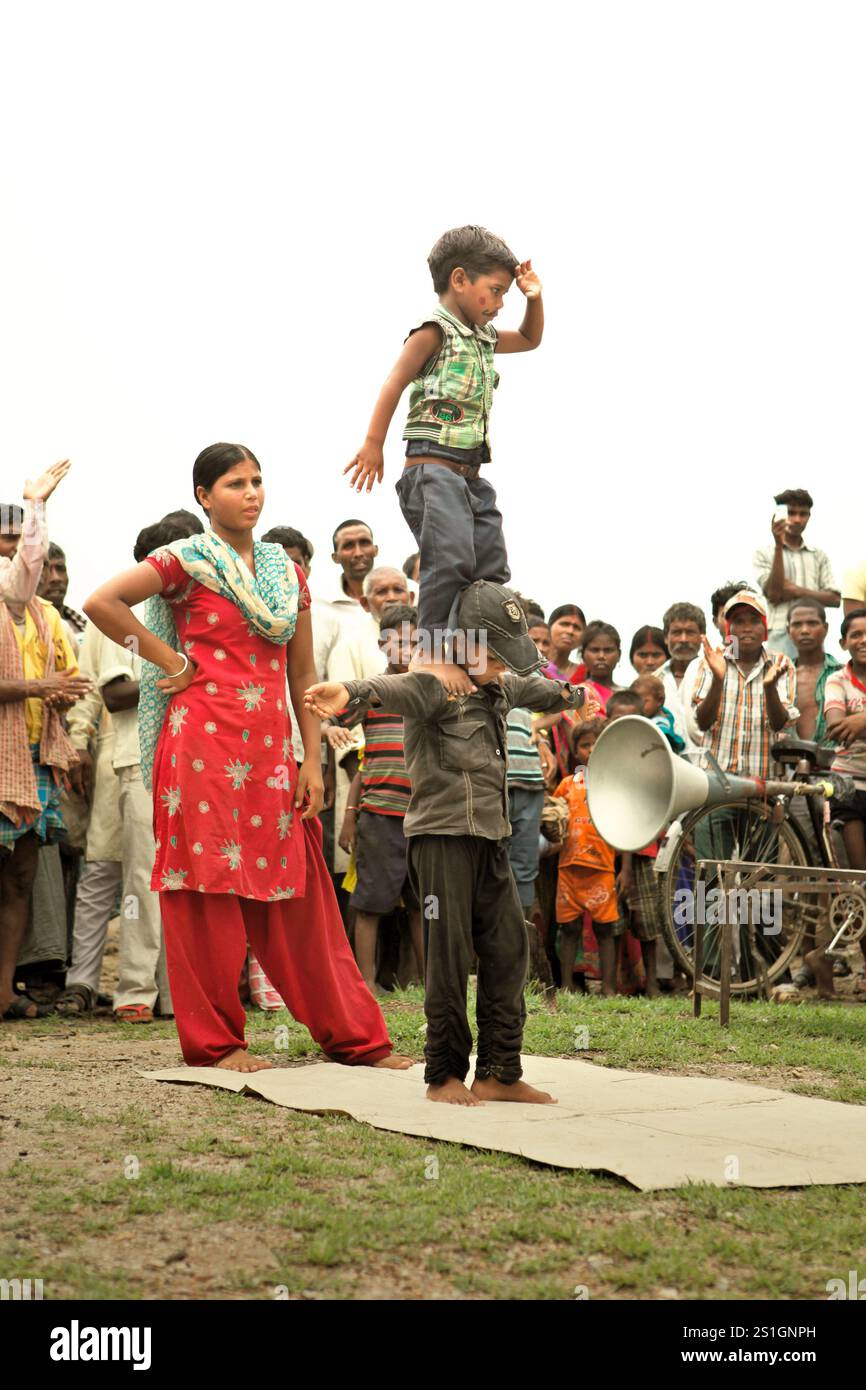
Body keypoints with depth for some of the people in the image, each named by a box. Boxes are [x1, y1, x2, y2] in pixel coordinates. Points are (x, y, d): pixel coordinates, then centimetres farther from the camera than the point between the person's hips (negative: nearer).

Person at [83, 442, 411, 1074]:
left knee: (298, 895, 7)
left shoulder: (287, 570, 16)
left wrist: (313, 760, 7)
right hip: (205, 742, -5)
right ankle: (214, 1040, 9)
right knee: (209, 891, -1)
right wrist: (170, 661, -8)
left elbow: (303, 673, 14)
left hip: (271, 749, 5)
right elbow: (102, 602, -13)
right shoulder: (186, 561, 0)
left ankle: (353, 1033, 12)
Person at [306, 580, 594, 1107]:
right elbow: (395, 688, -35)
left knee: (508, 949, 6)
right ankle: (444, 1075, 6)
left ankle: (499, 1073, 13)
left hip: (491, 841, 8)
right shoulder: (437, 686, -12)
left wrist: (574, 694, 61)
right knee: (450, 956, -4)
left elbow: (535, 687, 40)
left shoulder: (501, 687, 16)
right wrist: (350, 692, -57)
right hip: (442, 836, -8)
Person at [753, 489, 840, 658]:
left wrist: (797, 592, -5)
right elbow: (773, 594, -6)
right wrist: (779, 546, -10)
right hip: (780, 635, -3)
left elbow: (835, 599, 9)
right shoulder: (764, 553, 7)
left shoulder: (818, 555, 15)